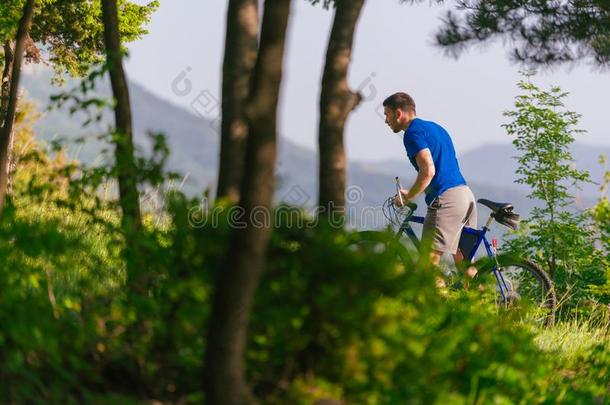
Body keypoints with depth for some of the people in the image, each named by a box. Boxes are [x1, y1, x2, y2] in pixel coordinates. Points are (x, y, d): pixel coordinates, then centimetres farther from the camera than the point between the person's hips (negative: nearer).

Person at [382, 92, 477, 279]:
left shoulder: (413, 132, -7)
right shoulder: (434, 127, 23)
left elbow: (428, 171, -18)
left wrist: (407, 197, -6)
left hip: (445, 200, -10)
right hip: (467, 196, 10)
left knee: (429, 263, -8)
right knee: (464, 263, 14)